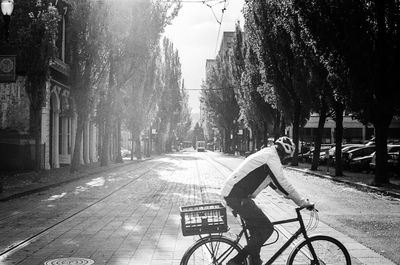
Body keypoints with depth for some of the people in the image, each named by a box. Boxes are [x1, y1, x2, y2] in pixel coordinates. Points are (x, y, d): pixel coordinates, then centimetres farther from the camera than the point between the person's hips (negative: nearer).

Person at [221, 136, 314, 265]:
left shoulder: (266, 154, 21)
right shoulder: (272, 157, -11)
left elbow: (274, 183, 28)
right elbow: (282, 184, -16)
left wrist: (295, 197, 28)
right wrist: (303, 203, -9)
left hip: (232, 192, 11)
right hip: (237, 197, -11)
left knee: (257, 228, 19)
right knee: (267, 228, -6)